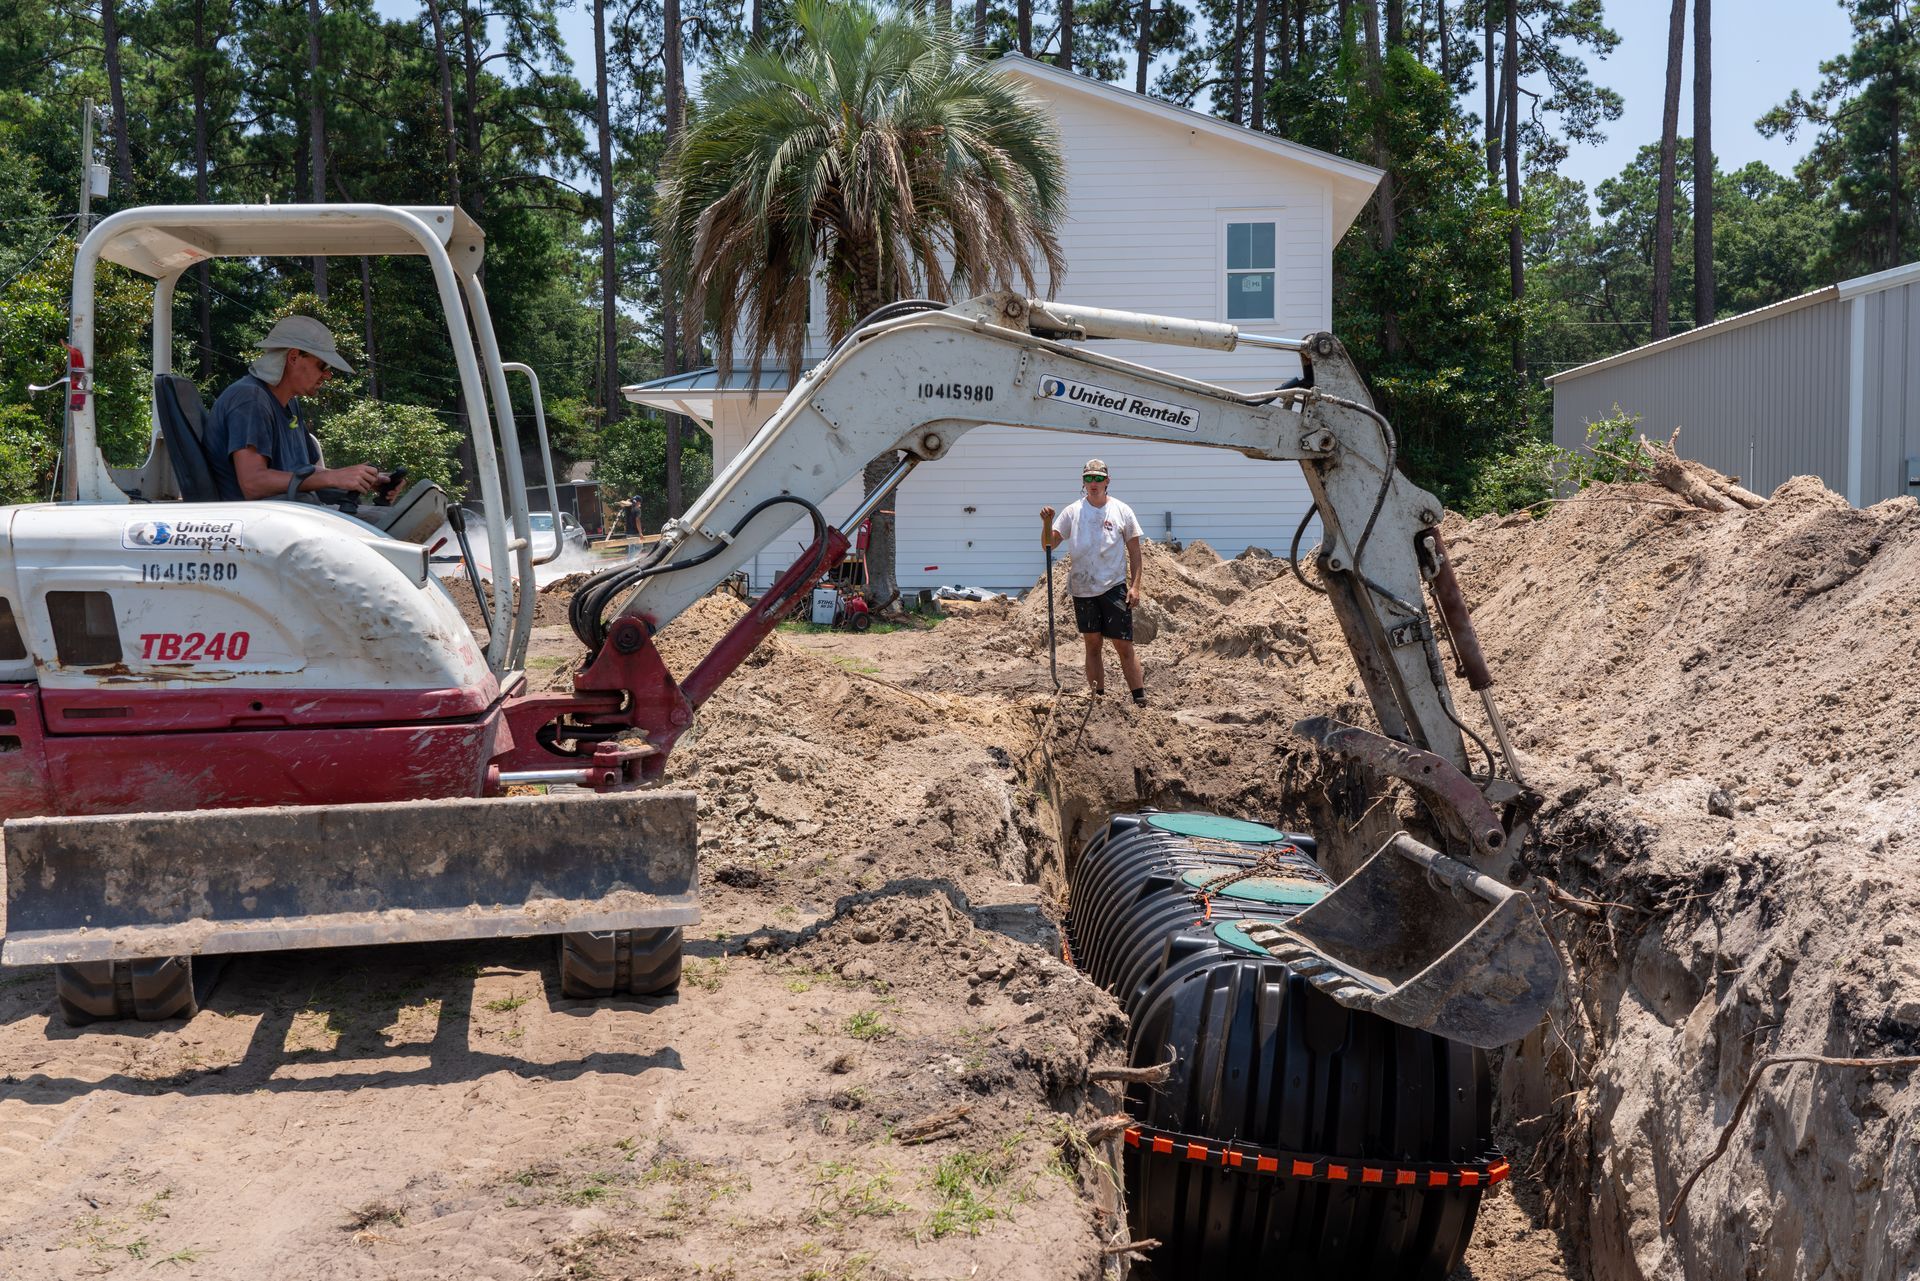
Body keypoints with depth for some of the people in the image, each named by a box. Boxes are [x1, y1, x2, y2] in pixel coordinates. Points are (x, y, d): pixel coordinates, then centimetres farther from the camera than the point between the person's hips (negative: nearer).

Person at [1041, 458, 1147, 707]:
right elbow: (1050, 544, 3)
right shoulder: (1073, 512, 5)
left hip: (1114, 587, -2)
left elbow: (1134, 550, 4)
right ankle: (1098, 698, 15)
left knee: (1124, 645, -4)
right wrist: (1047, 523, -16)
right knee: (1092, 644, 9)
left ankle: (1140, 700, -1)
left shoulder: (1121, 510, 2)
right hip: (1082, 588, 2)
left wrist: (1135, 586, -3)